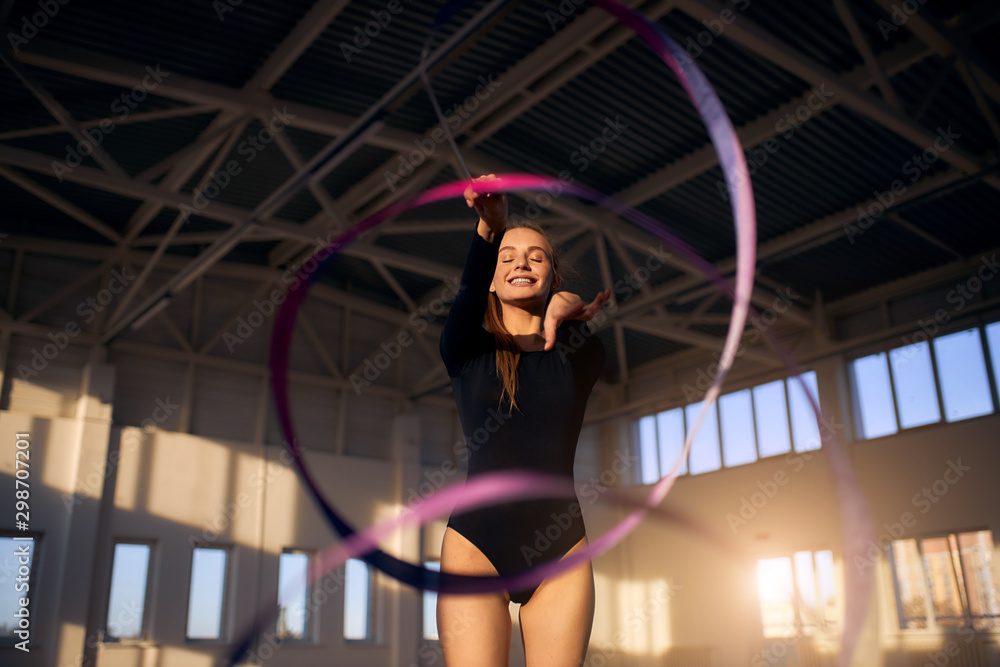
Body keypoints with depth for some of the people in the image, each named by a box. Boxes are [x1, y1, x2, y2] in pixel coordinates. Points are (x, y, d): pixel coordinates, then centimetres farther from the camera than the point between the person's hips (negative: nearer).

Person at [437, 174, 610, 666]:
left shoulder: (581, 356, 11)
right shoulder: (467, 351, 6)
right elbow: (468, 298, -15)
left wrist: (564, 310, -32)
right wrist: (489, 229, -33)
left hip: (560, 552, 2)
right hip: (475, 546, -2)